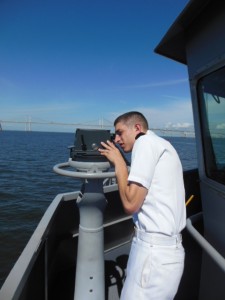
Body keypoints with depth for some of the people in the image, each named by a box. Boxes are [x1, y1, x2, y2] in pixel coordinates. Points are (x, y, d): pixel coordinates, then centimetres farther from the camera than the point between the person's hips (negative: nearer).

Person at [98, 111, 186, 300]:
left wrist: (118, 162, -7)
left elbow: (130, 204, -17)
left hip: (155, 249, -9)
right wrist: (120, 163, 13)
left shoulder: (146, 141, -11)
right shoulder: (159, 145, 18)